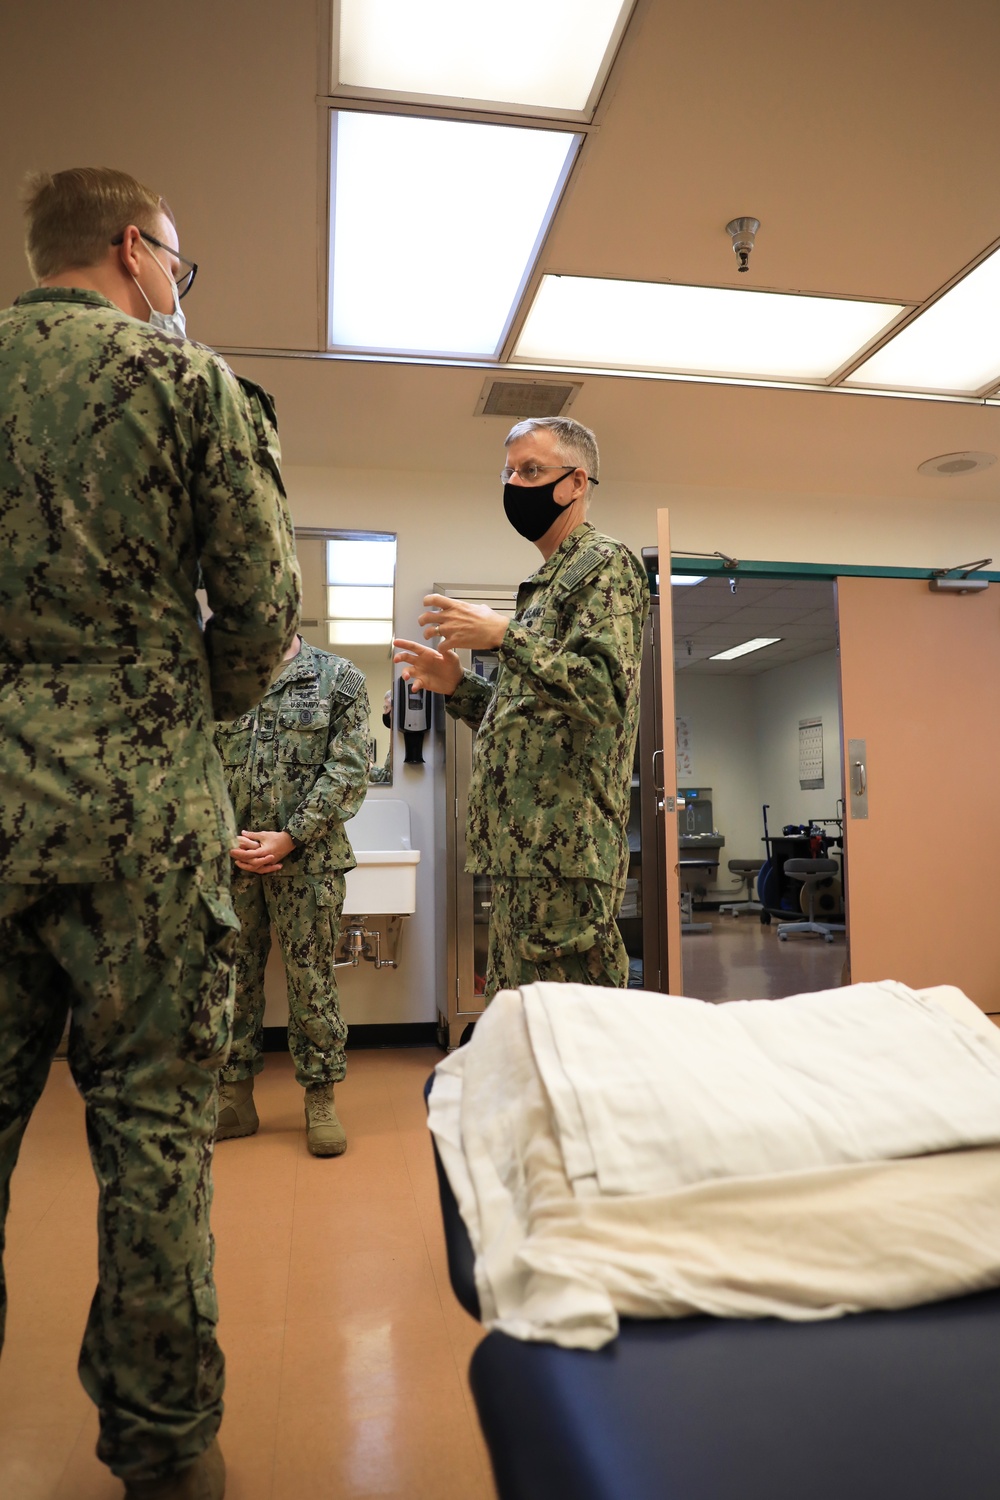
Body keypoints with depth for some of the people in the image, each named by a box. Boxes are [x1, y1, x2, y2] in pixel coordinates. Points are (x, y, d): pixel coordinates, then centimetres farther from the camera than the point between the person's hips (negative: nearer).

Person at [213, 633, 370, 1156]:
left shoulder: (339, 678, 3)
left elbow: (349, 769, -5)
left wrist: (290, 837, -12)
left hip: (308, 858, -3)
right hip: (230, 857, 3)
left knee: (311, 976, 4)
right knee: (233, 975, 10)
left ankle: (320, 1098, 18)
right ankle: (234, 1096, 24)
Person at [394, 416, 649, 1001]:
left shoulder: (606, 564, -4)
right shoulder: (548, 580, 24)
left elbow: (606, 692, -19)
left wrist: (505, 636, -19)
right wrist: (458, 685, 11)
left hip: (566, 849, -10)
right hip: (525, 848, 10)